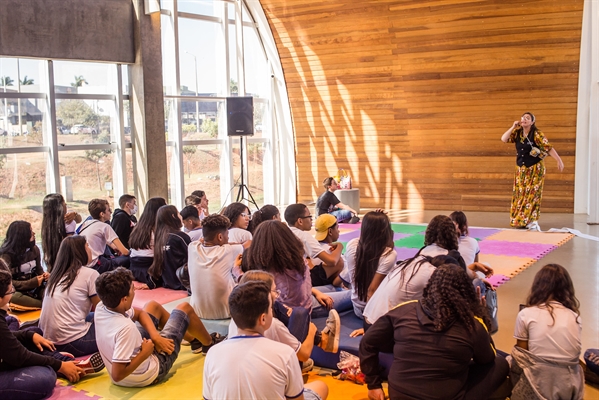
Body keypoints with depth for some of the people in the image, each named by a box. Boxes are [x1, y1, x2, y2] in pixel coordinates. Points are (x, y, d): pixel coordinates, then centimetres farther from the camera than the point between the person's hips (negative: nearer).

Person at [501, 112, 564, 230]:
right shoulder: (517, 132, 2)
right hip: (521, 169, 5)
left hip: (535, 168, -5)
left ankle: (532, 221, -3)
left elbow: (548, 147, -15)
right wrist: (513, 127, -10)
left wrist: (559, 160, -20)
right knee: (519, 194, 4)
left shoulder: (537, 133, -13)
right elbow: (504, 139, -5)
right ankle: (519, 220, 11)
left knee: (532, 194, -6)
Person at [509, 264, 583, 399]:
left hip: (537, 387, -3)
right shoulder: (574, 316, 6)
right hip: (570, 389, 3)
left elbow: (521, 353, 6)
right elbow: (573, 355, 10)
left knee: (514, 356, 24)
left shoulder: (525, 314, -2)